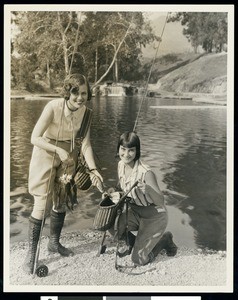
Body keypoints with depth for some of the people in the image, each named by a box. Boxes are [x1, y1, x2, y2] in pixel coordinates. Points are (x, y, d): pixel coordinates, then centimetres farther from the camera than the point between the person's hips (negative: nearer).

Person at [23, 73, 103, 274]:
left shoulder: (85, 111, -10)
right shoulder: (53, 107, -26)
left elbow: (85, 144, -11)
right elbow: (35, 138, -24)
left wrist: (93, 169, -22)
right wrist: (59, 150, -34)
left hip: (68, 156, 5)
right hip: (46, 155, -5)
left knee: (61, 203, 15)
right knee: (42, 205, -8)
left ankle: (54, 243, 35)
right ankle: (31, 253, 7)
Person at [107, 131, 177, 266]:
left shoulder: (146, 173, -30)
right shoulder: (121, 165, -9)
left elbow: (160, 201, -27)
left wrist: (147, 189, -45)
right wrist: (114, 192, -13)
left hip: (155, 217, -6)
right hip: (135, 211, 6)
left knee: (139, 260, -7)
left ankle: (165, 239, 19)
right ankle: (132, 241, 14)